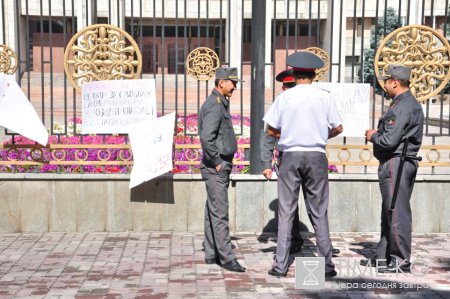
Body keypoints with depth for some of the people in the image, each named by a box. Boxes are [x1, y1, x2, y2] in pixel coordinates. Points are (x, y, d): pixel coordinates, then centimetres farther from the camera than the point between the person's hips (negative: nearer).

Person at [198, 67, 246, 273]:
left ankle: (212, 254, 19)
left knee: (213, 212, 12)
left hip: (221, 166, 10)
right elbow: (206, 137, -27)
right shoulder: (214, 105, -15)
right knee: (220, 213, -7)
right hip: (215, 168, -10)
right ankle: (226, 258, -4)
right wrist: (217, 162, -19)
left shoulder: (221, 103, 17)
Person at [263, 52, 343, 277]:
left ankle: (280, 265, 6)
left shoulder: (284, 97, -2)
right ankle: (326, 264, 11)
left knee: (286, 212, 5)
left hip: (291, 155, 0)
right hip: (317, 156, 1)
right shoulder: (324, 97, 0)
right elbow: (338, 128, 5)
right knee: (319, 212, 8)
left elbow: (271, 130, 1)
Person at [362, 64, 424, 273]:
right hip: (396, 164, 11)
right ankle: (384, 256, 24)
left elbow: (389, 140, -23)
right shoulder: (410, 103, 17)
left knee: (397, 211, -4)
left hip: (396, 164, -11)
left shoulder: (403, 106, -17)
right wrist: (378, 134, 11)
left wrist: (373, 136, -4)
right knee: (389, 211, 15)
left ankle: (401, 260, 3)